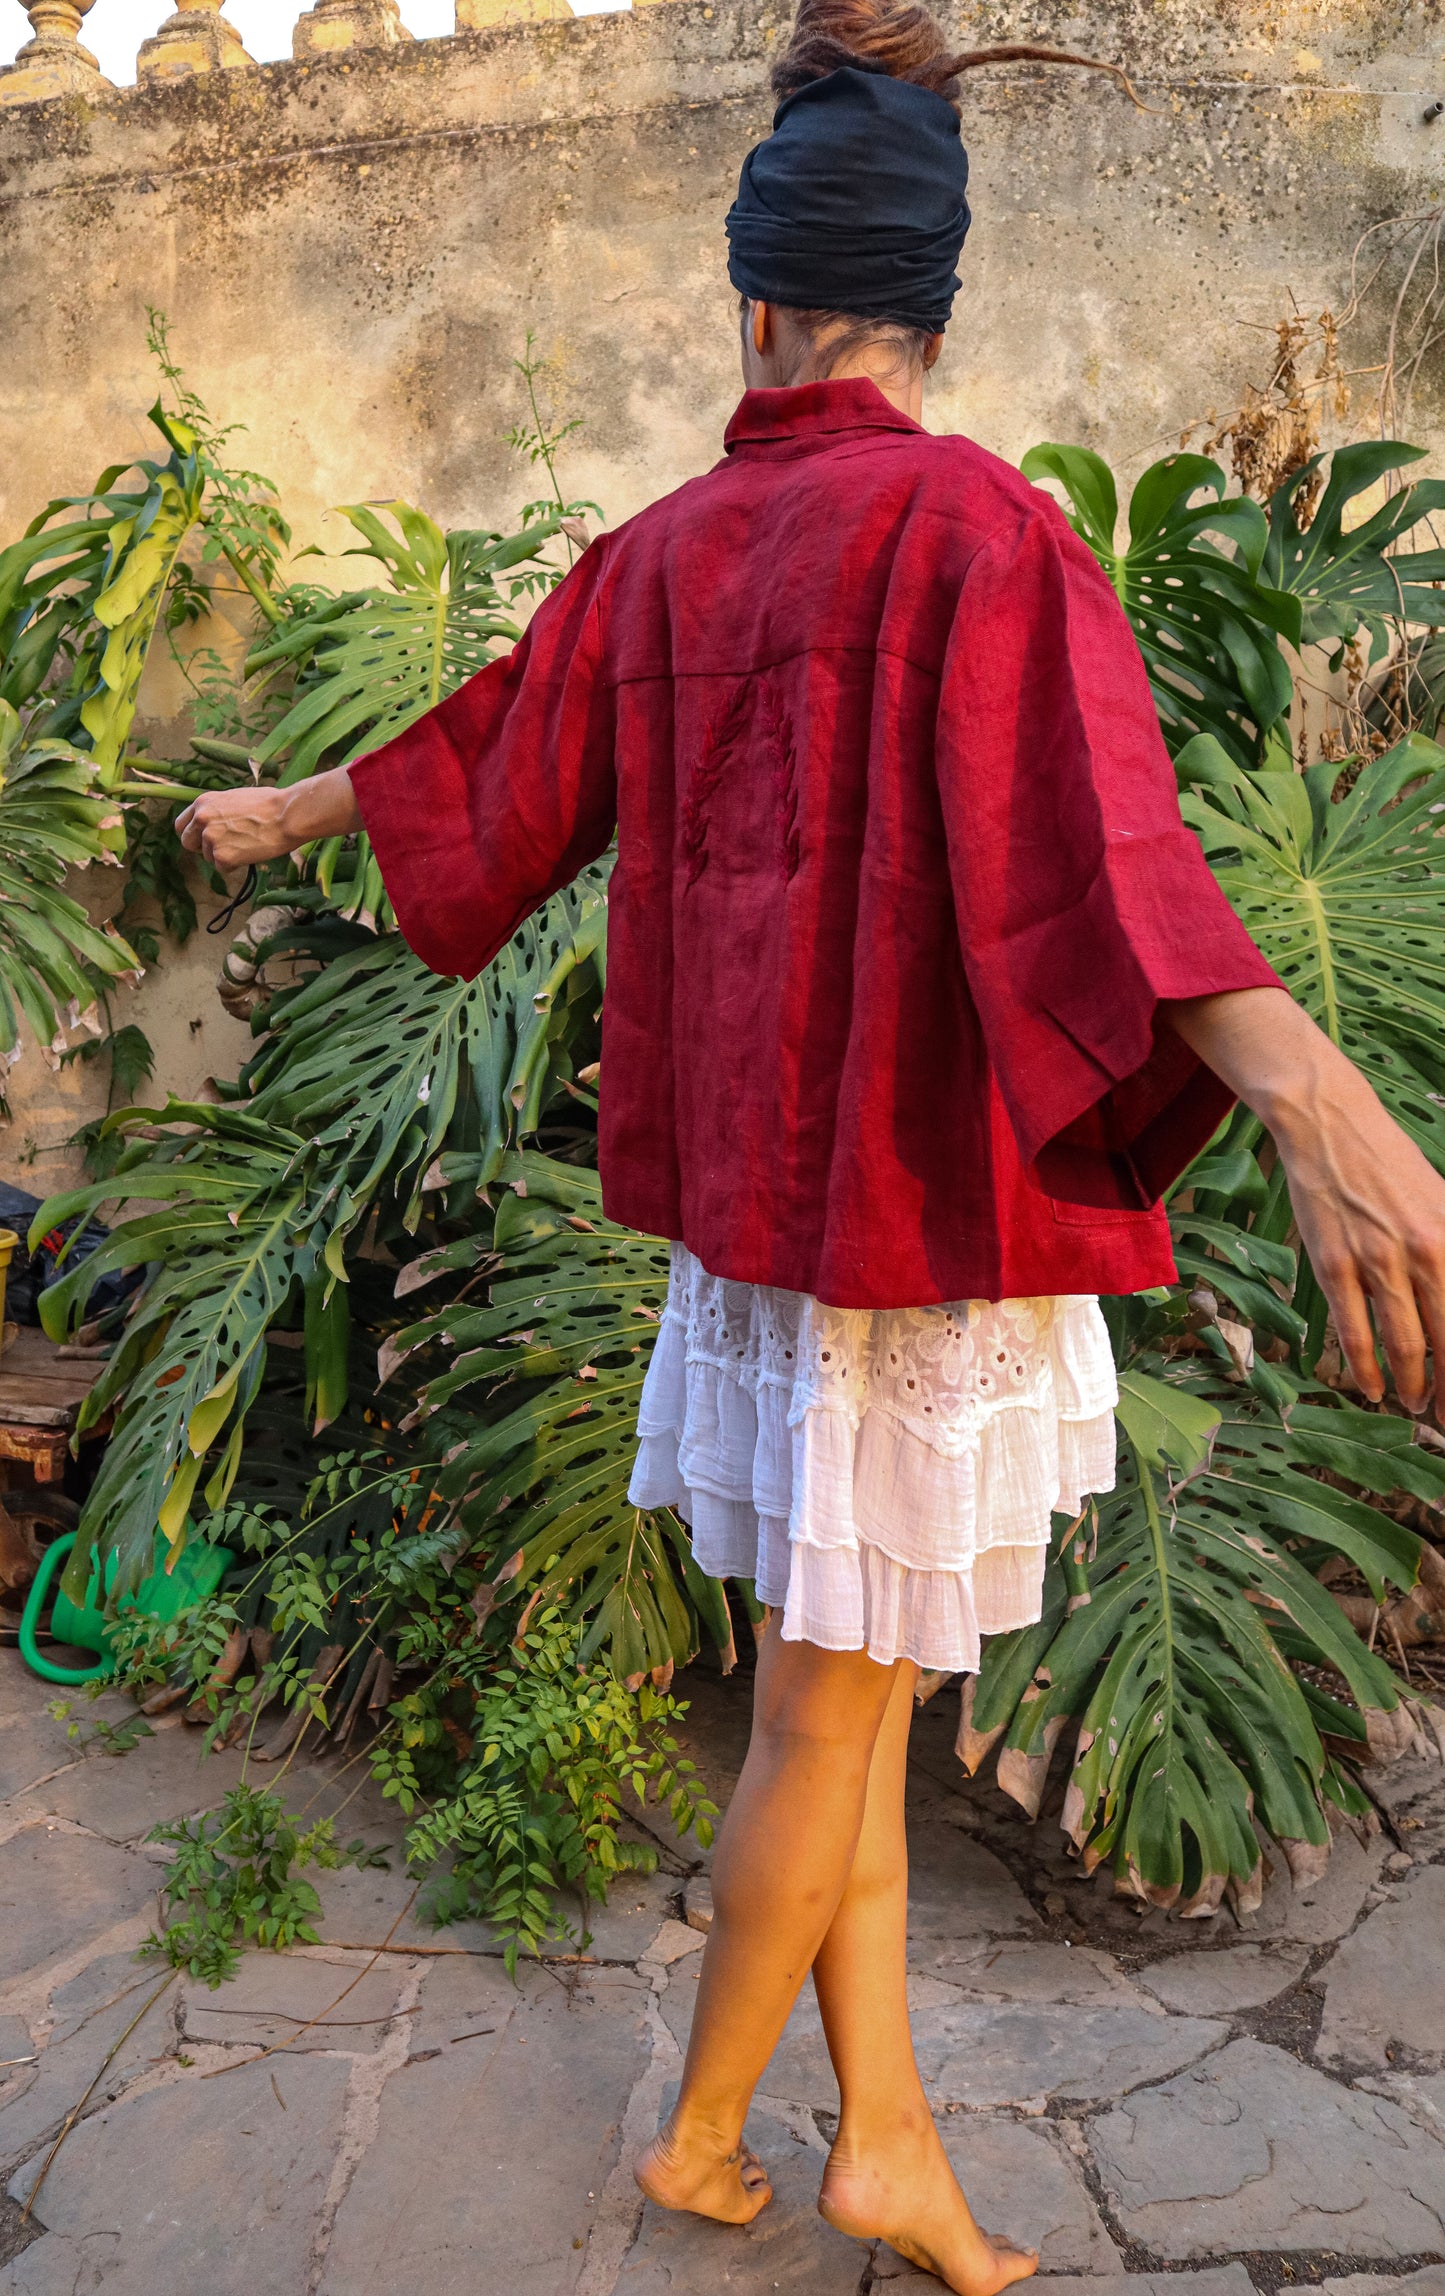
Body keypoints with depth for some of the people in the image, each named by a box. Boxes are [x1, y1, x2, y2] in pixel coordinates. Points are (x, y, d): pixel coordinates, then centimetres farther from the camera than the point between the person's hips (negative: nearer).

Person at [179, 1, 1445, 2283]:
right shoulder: (971, 522, -12)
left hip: (752, 1179, 6)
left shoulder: (664, 553, 7)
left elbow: (494, 753, 21)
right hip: (911, 1177, -6)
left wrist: (282, 809, 40)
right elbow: (1079, 821, -31)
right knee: (828, 1711, 10)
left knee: (849, 1690, 17)